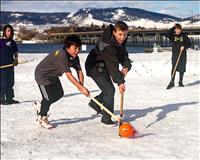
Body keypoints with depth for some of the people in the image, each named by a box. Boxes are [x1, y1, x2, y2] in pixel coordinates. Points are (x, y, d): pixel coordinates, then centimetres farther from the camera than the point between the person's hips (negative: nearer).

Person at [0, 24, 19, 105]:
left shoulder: (12, 42, 10)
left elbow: (16, 52, 19)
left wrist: (16, 59, 2)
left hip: (10, 65, 6)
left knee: (10, 83, 11)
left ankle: (9, 98, 20)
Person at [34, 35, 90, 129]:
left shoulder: (75, 58, -8)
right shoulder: (62, 56, -36)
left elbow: (79, 71, -8)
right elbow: (69, 75, -38)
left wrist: (81, 85, -26)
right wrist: (81, 88, -39)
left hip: (53, 75, 9)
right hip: (42, 74, -9)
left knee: (59, 94, 12)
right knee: (49, 97, -8)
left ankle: (41, 106, 35)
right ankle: (42, 119, 15)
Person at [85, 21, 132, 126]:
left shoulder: (120, 41, -7)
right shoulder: (108, 45, -36)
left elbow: (124, 56, -7)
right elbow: (113, 66, -42)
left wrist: (126, 66, -28)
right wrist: (120, 82, -48)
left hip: (103, 67, 9)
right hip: (95, 67, -9)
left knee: (109, 89, 20)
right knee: (109, 90, -14)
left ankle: (95, 103, 44)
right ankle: (106, 119, -3)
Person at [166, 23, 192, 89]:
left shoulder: (184, 35, 5)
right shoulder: (172, 36, 2)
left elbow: (189, 43, 7)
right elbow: (167, 34, -20)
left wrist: (184, 46, -10)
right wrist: (173, 28, -20)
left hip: (183, 54, 2)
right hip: (175, 54, -1)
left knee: (182, 69, 4)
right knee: (174, 68, -10)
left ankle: (180, 82, 16)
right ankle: (172, 82, -7)